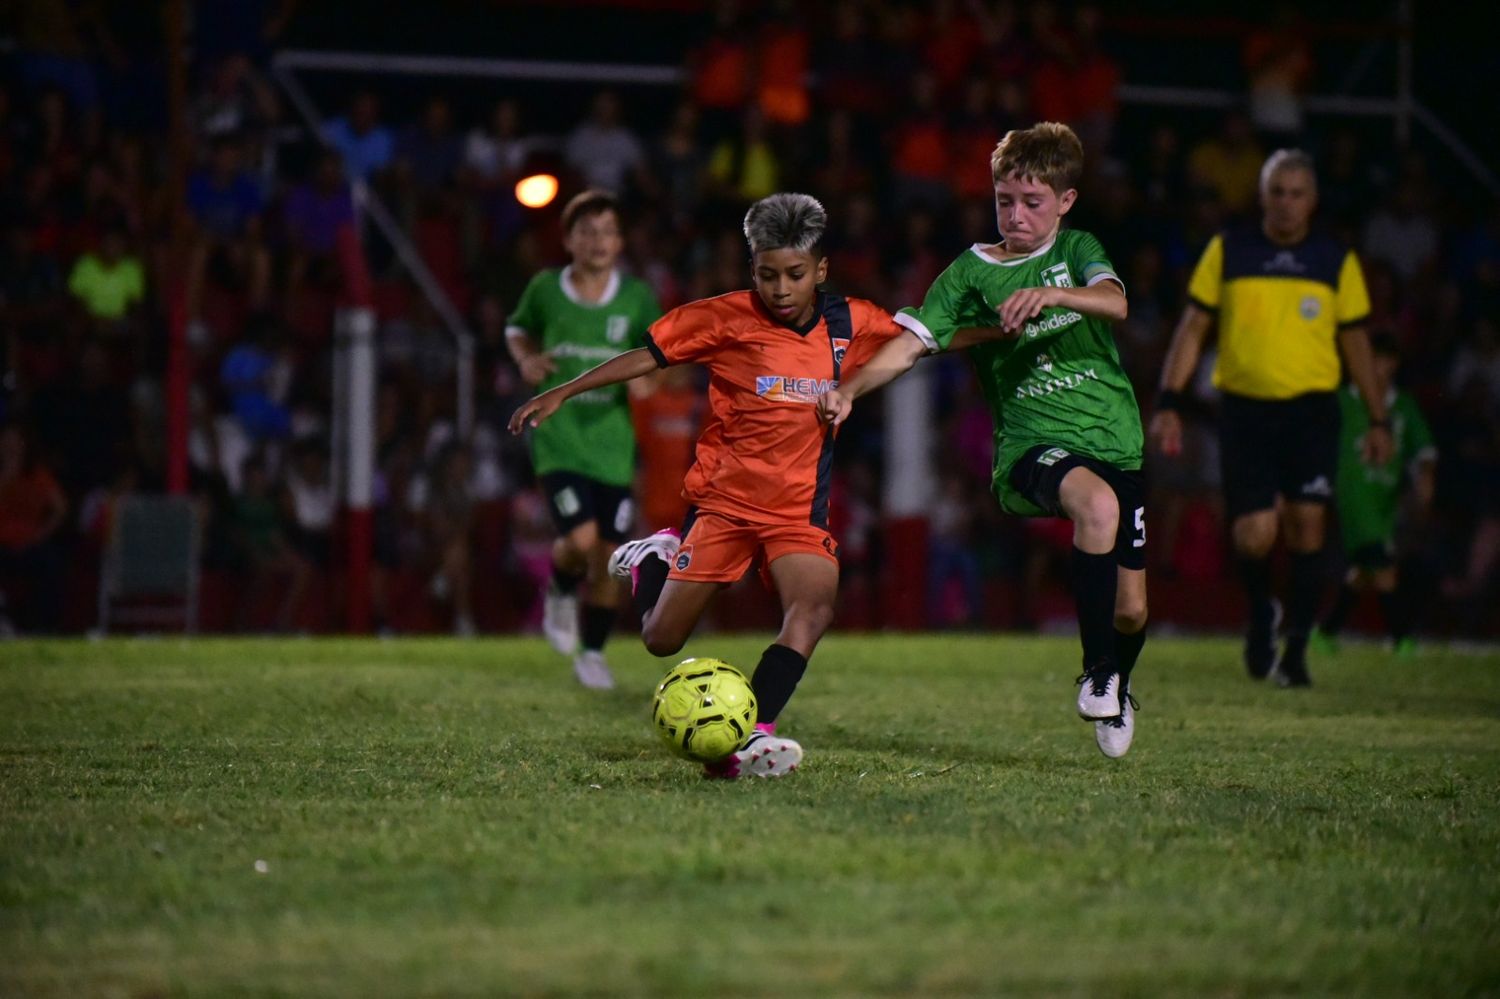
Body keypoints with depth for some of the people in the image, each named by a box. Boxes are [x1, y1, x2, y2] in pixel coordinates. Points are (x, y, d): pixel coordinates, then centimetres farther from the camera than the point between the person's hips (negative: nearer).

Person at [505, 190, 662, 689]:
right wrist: (526, 359, -3)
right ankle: (560, 593, 15)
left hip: (613, 444, 2)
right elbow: (518, 328, 18)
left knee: (609, 556, 4)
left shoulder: (637, 300, -1)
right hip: (558, 437, -2)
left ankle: (592, 651, 24)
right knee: (581, 540, -20)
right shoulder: (545, 289, -2)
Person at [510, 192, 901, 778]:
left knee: (815, 604, -29)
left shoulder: (852, 325, 0)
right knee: (661, 640, 3)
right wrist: (560, 394, -1)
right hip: (721, 499, -1)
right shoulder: (726, 318, -9)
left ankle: (746, 740, -34)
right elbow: (648, 357, -1)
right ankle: (654, 559, 36)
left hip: (799, 509, 1)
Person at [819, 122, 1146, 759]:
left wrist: (1049, 294, -32)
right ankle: (1096, 673, -26)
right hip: (1032, 446, -3)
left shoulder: (1077, 251, 8)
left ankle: (1118, 688, 41)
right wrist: (849, 389, -22)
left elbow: (1115, 303, -13)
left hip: (1116, 442, 3)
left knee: (1130, 611, 4)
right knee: (1097, 501, -38)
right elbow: (911, 344, -5)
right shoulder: (970, 273, 4)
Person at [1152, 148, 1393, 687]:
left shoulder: (1337, 261, 7)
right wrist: (1168, 403, -3)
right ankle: (1261, 614, 23)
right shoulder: (1227, 251, 5)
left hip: (1311, 408, 1)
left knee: (1305, 524, -10)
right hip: (1245, 406, 0)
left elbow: (1355, 343, 14)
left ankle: (1295, 649, 2)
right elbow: (1193, 327, 6)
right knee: (1254, 535, -9)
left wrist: (1378, 419, 10)